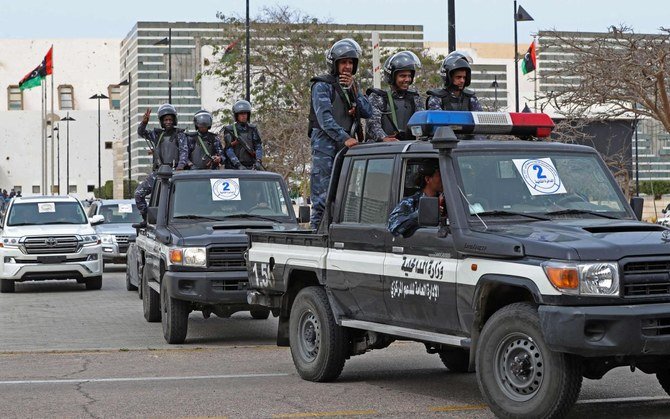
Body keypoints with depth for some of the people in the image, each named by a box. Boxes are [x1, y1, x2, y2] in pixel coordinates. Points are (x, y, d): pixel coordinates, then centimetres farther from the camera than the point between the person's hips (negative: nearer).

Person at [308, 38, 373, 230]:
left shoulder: (353, 86, 20)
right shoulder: (322, 85, -3)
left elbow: (368, 112, 8)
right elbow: (325, 118, -15)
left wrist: (353, 90, -3)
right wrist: (345, 138, -25)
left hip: (348, 146, 7)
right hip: (326, 146, -7)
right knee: (323, 196, -10)